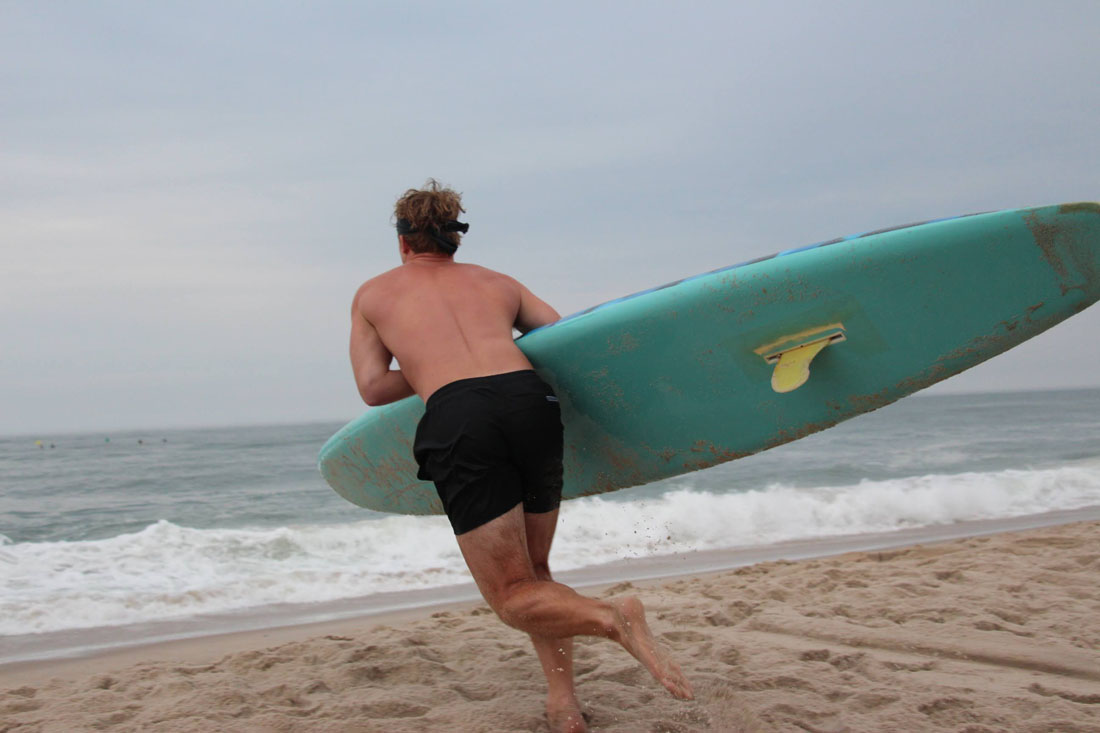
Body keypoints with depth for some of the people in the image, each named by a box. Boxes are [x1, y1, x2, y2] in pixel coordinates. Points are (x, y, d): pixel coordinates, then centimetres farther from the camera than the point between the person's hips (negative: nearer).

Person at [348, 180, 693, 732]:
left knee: (514, 598, 4)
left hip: (458, 420, -3)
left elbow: (373, 388, 18)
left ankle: (610, 618, -23)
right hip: (530, 401, 3)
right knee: (535, 573, 21)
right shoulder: (497, 283, 30)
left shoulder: (372, 294, 26)